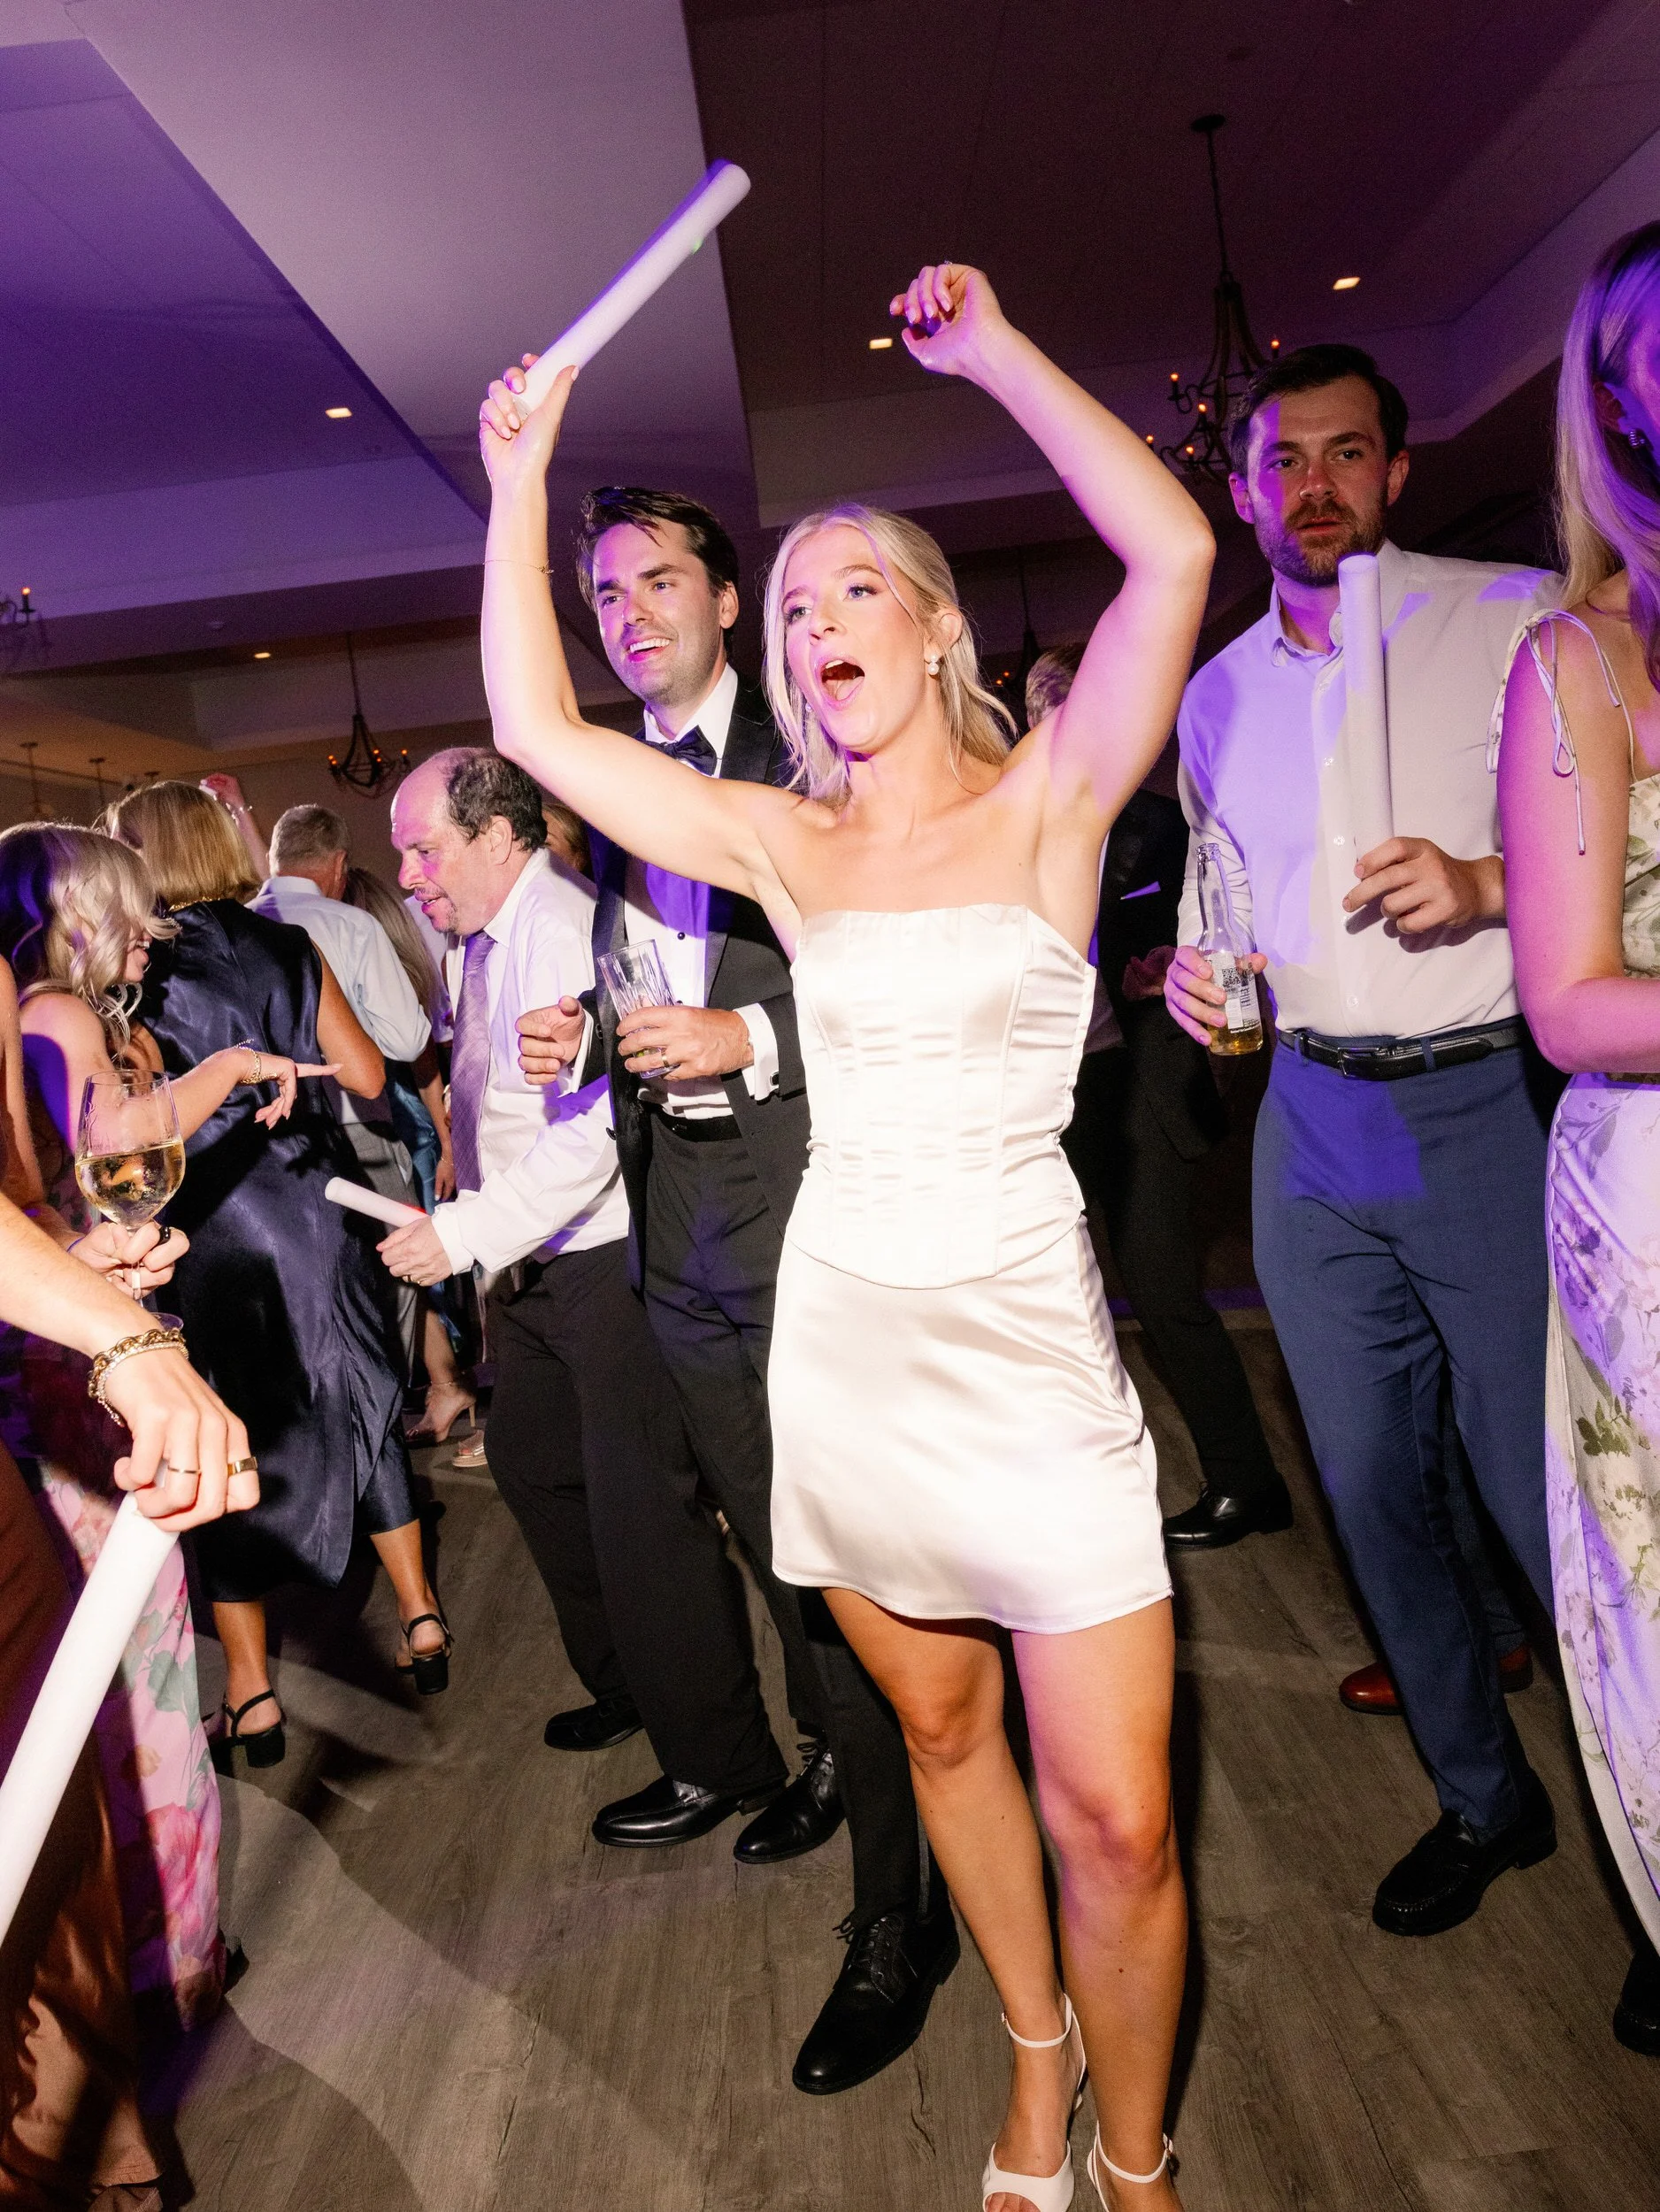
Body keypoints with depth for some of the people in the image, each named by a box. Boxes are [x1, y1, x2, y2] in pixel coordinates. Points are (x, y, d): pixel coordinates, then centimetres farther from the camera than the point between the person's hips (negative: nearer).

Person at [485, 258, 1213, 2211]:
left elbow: (1174, 553, -17)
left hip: (1025, 1337, -3)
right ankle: (1036, 2054, 44)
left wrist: (994, 351, -8)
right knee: (941, 1730, 18)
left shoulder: (1044, 803, -3)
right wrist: (519, 485, 4)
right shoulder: (785, 846, 6)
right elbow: (536, 728, 3)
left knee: (1115, 1818, -1)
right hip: (843, 1338, 4)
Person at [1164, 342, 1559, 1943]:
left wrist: (1487, 881, -20)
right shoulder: (1218, 694, 14)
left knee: (1545, 1495, -2)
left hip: (1487, 1106, -5)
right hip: (1313, 1121, 5)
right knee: (1372, 1487, 11)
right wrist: (1199, 969, 1)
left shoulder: (1516, 618, -2)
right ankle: (1482, 1797, 33)